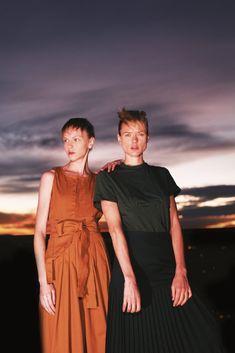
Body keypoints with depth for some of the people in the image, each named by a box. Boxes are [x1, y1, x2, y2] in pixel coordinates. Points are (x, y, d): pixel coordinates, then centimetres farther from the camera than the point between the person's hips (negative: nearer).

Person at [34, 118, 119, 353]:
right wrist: (43, 281, -11)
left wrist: (117, 165, 2)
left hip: (94, 262, 2)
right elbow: (39, 231, -2)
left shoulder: (99, 181, 10)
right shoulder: (51, 177, 3)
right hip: (62, 262, -2)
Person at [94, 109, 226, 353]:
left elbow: (174, 223, 6)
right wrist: (130, 279, -19)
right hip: (131, 265, -3)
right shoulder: (108, 179, 3)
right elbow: (115, 229, -9)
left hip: (167, 268, 3)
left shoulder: (162, 175, 13)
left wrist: (180, 271, -6)